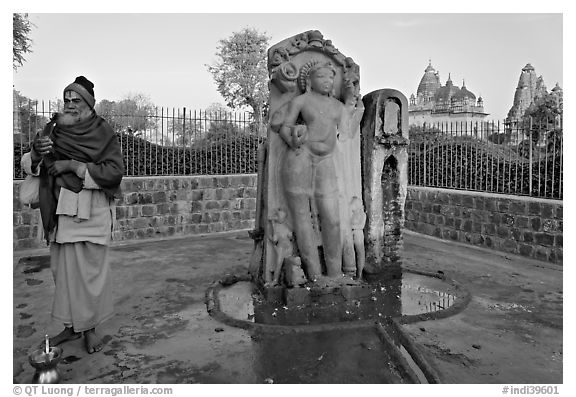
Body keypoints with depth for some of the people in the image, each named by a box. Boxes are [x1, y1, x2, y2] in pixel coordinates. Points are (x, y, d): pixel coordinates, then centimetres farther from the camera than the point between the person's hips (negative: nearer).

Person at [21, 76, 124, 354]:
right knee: (62, 268, 9)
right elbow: (27, 166, 9)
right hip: (60, 212, 4)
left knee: (90, 269, 1)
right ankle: (71, 326, 23)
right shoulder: (54, 131, 10)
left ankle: (90, 327, 16)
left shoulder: (102, 133, -2)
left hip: (91, 213, -4)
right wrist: (35, 152, -14)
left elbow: (115, 171, -12)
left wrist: (73, 165, -16)